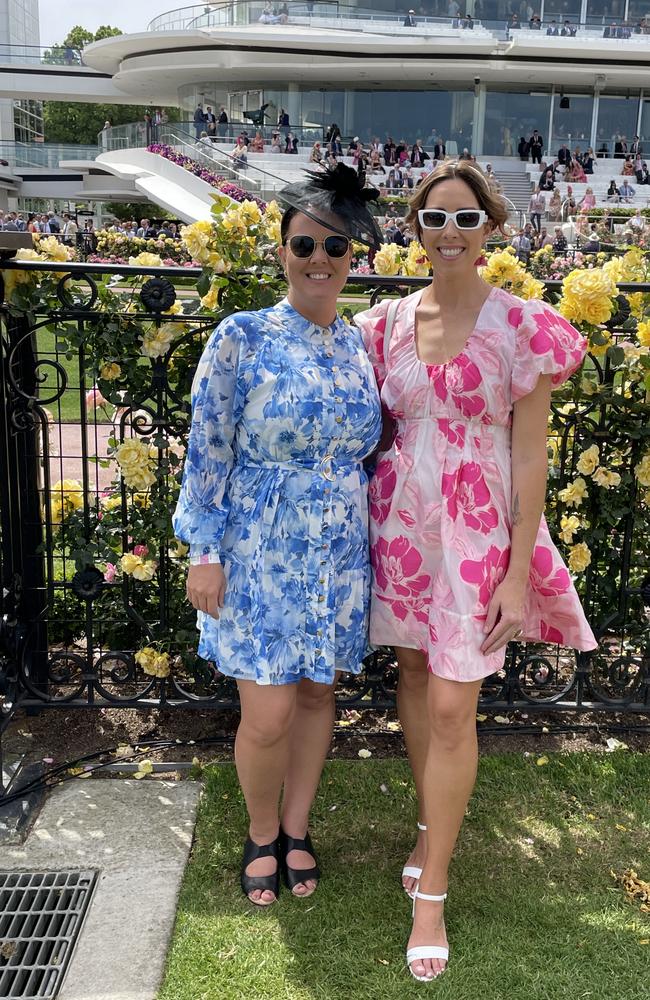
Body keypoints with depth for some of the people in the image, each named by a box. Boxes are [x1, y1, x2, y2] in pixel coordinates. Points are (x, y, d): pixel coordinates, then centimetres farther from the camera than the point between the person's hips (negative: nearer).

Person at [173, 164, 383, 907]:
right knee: (267, 717, 0)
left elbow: (367, 452, 11)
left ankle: (296, 830, 37)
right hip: (260, 557, -4)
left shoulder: (359, 346, 4)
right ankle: (261, 836, 30)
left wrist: (373, 548, 11)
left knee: (317, 695, 14)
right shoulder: (241, 337, -9)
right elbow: (208, 451, -8)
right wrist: (203, 553, -10)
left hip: (338, 559, 4)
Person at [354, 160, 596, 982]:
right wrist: (372, 532, 7)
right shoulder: (389, 322, 3)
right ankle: (434, 821, 40)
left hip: (478, 531, -4)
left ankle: (431, 891, 15)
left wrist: (517, 572, -11)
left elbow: (529, 458, -8)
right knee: (414, 675, 15)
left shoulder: (522, 326, -8)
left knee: (452, 707, -2)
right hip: (401, 522, 4)